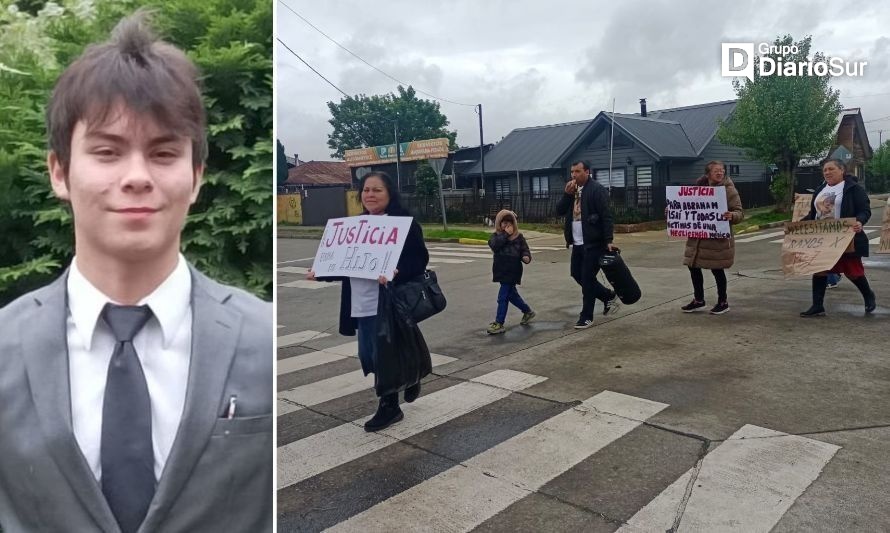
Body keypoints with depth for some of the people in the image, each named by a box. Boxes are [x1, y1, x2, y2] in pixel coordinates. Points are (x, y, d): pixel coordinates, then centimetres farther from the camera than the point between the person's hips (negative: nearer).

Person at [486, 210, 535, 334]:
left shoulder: (518, 237, 0)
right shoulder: (496, 236, 4)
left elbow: (525, 250, -2)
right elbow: (494, 245, -17)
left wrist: (526, 257, -24)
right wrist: (505, 234, -17)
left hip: (513, 272, -4)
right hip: (501, 271, 4)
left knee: (503, 297, -6)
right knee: (512, 295, 17)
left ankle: (499, 323, 1)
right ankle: (528, 311, 40)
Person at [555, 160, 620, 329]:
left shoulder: (597, 189, -11)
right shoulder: (572, 190, 12)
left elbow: (606, 216, -15)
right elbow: (559, 212, 6)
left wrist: (608, 240, -21)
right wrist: (567, 194, -8)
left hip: (593, 243, -8)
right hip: (577, 243, 8)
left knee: (587, 279, -3)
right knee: (576, 274, 14)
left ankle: (586, 317, 10)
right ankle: (609, 296, 31)